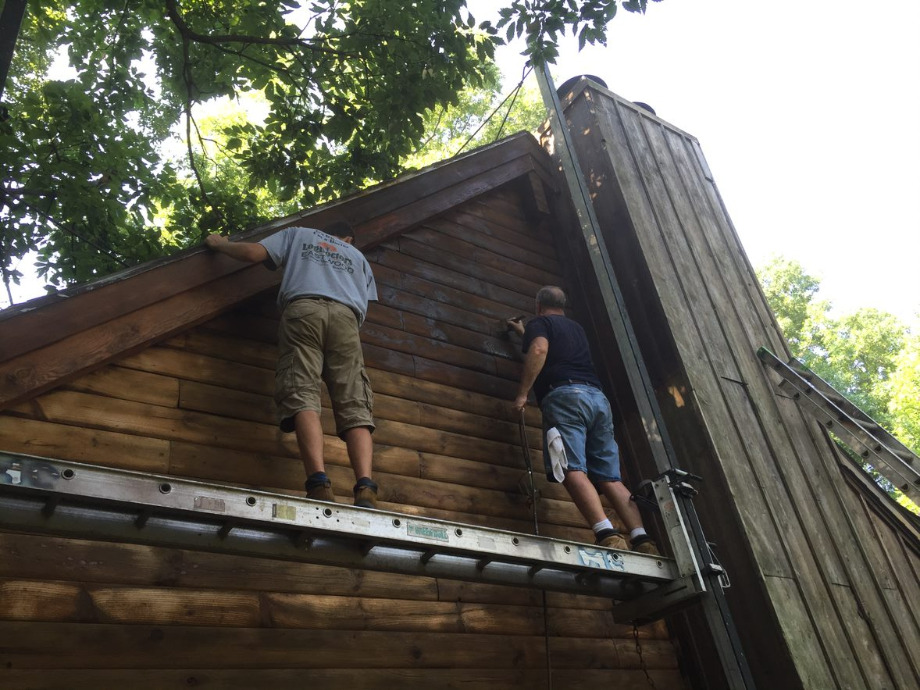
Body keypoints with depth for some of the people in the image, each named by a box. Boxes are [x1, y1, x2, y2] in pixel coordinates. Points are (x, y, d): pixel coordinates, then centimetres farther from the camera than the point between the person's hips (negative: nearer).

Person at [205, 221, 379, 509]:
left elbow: (253, 253, 21)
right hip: (346, 316, 2)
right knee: (355, 405, -8)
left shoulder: (298, 234, 34)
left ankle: (319, 486, -36)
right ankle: (366, 491, -29)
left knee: (302, 395, -15)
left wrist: (219, 244, 39)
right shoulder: (358, 256, 39)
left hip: (303, 308, -1)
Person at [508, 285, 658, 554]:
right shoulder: (577, 328, 35)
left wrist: (522, 393, -10)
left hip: (565, 396, -6)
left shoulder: (539, 323, 14)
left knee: (572, 470, -18)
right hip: (598, 397, 7)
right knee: (610, 477, -1)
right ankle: (642, 539, -18)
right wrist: (523, 332, 71)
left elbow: (539, 350, -10)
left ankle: (607, 534, -36)